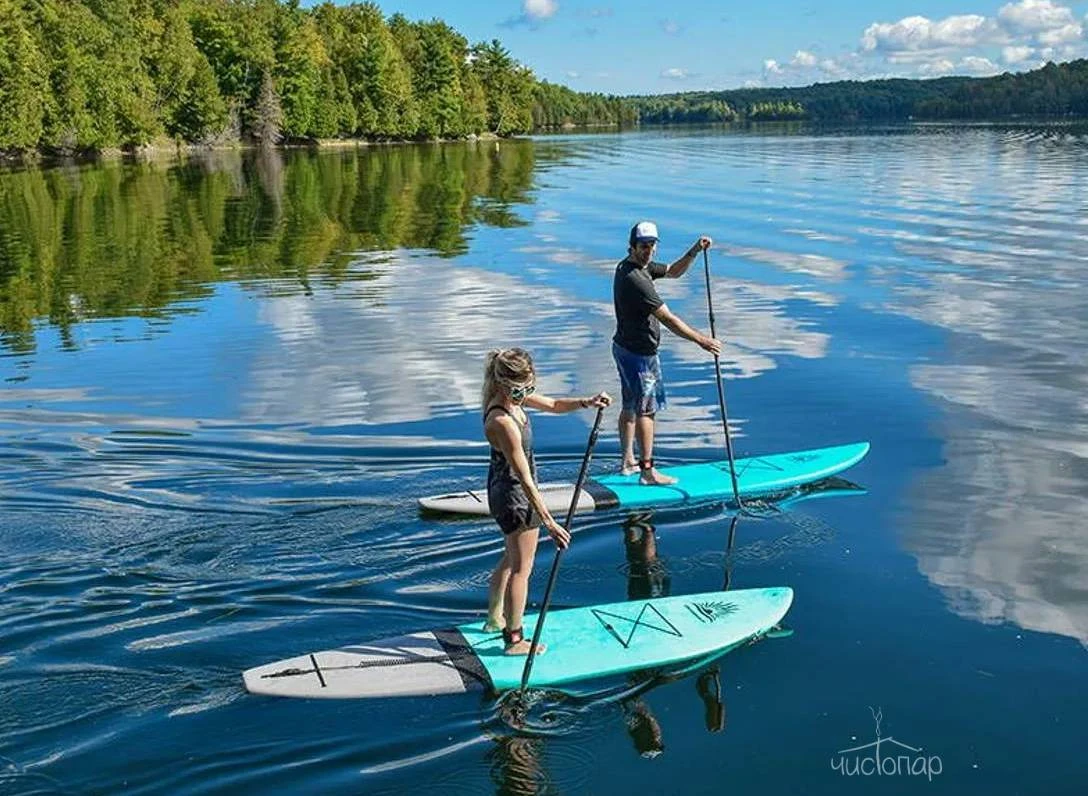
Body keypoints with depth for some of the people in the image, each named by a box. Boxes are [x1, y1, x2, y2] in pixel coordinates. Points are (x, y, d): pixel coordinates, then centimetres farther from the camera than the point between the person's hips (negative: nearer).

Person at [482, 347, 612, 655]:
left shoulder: (512, 398, -5)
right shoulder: (502, 422, -32)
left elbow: (554, 405, 10)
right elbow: (525, 479, -31)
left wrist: (586, 402, -10)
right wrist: (548, 521, -28)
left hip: (503, 490, 10)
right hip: (514, 496, -10)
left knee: (511, 559, 27)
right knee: (521, 568, 6)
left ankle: (495, 619, 44)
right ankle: (514, 640, 19)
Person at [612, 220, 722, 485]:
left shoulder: (637, 266, 5)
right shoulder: (634, 279, -27)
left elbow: (674, 271, 17)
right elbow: (668, 319, -28)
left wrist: (695, 250, 1)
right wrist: (701, 340, -26)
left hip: (625, 347, 10)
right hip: (639, 353, -10)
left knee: (630, 407, 18)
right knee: (646, 409, -2)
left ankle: (628, 461, 29)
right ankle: (647, 471, 4)